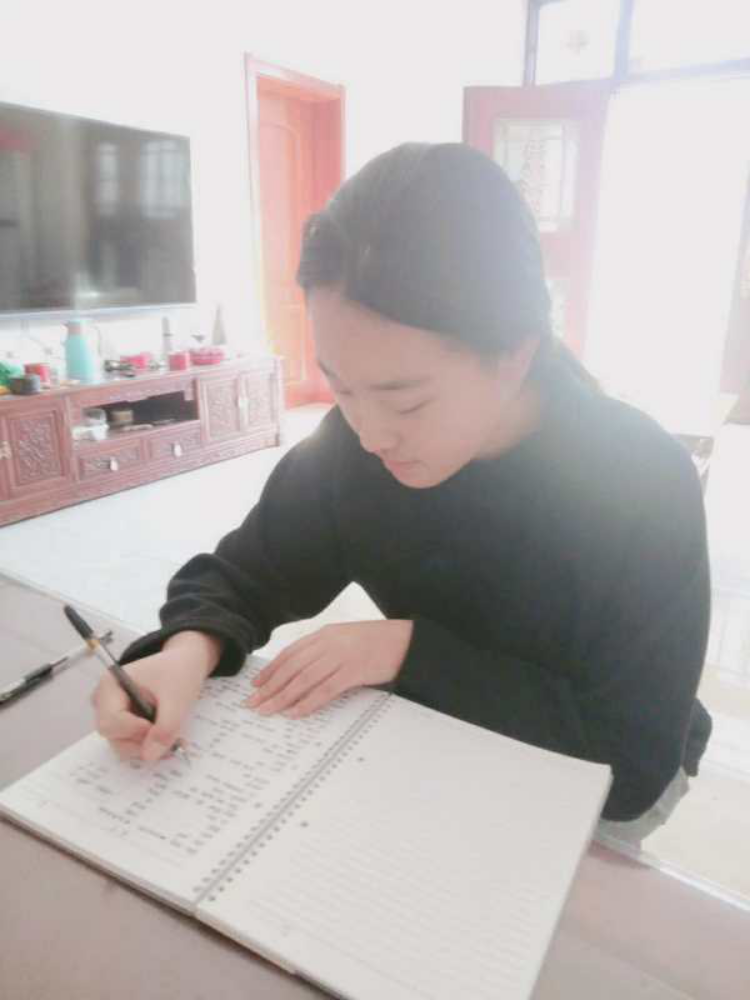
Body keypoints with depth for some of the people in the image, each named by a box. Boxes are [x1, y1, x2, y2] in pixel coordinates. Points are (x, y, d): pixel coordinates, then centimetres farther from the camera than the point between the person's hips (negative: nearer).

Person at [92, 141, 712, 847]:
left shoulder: (644, 484, -26)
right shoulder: (350, 446, -17)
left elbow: (634, 767, -24)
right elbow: (238, 575, -8)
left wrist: (411, 649, -30)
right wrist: (187, 651, -30)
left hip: (584, 771, -1)